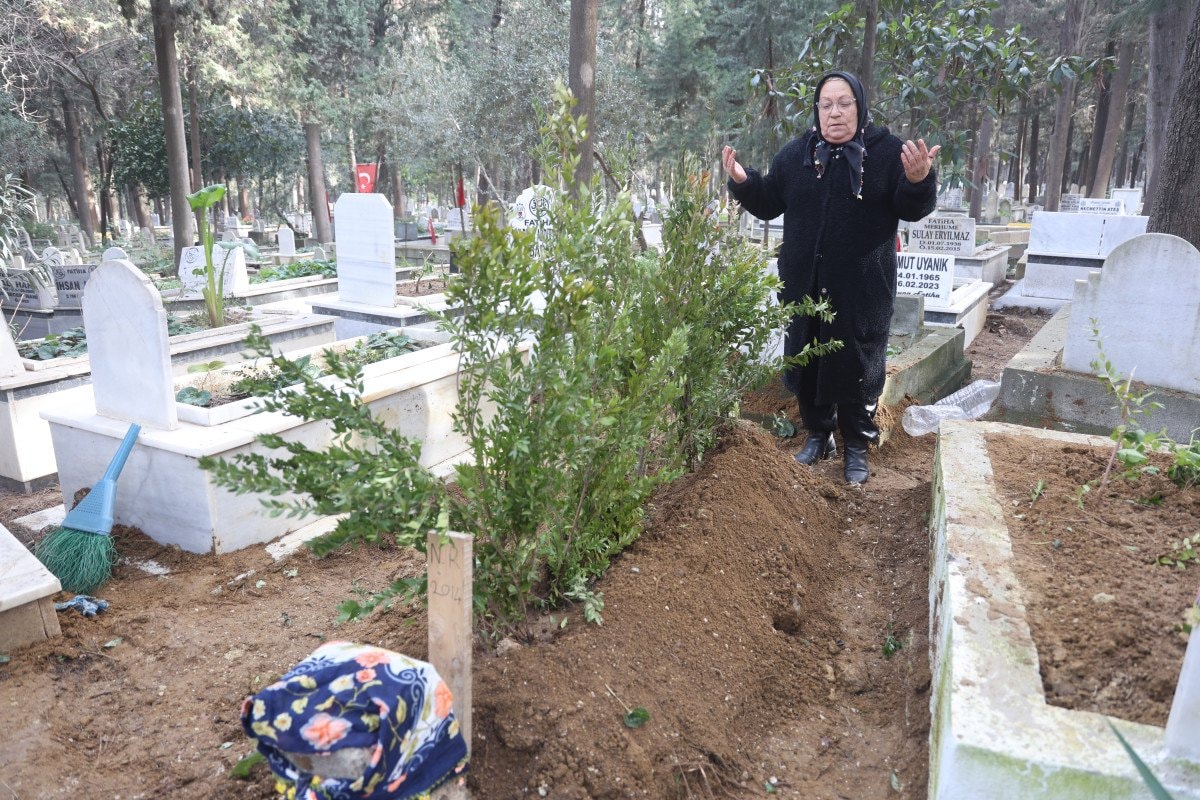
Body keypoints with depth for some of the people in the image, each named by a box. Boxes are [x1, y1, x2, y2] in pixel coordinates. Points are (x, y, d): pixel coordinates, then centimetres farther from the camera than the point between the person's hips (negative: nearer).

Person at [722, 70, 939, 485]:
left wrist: (919, 181, -29)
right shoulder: (795, 153, 6)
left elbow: (913, 209, -7)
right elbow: (769, 204, 12)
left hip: (861, 290, -3)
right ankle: (818, 434, 31)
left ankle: (857, 447, 21)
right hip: (804, 286, 3)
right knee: (806, 362, 13)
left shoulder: (888, 152, -4)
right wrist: (743, 182, -7)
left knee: (858, 366, 5)